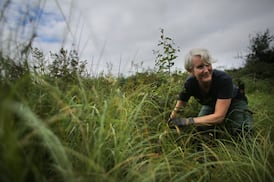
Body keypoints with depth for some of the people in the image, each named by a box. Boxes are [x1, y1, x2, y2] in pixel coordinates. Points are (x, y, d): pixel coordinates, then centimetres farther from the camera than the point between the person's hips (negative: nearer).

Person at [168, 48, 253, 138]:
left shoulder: (224, 79, -40)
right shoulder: (190, 83, -30)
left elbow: (219, 116, -40)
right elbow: (178, 109, -17)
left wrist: (187, 121, -42)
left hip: (234, 101, -3)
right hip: (211, 104, 3)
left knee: (241, 132, -24)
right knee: (201, 129, -15)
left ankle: (245, 113, 10)